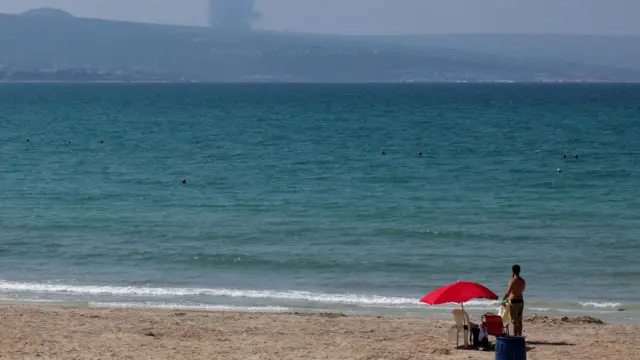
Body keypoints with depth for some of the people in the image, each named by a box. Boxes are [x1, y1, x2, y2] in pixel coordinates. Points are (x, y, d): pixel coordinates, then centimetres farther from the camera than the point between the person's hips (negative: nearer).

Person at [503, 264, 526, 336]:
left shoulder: (512, 281, -16)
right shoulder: (523, 281, 6)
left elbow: (508, 293, -18)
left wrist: (503, 300, -4)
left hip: (514, 301, -7)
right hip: (521, 301, 7)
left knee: (514, 321, -3)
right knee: (519, 320, 14)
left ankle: (515, 336, -4)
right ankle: (519, 336, 18)